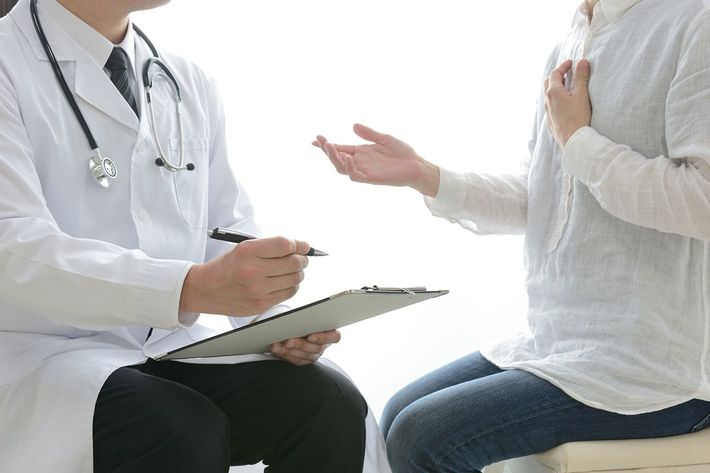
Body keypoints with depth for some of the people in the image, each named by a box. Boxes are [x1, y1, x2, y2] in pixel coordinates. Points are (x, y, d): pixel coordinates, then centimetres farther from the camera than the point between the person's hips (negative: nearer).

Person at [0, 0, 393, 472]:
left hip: (174, 344, 5)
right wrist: (193, 288, -35)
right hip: (44, 353, -5)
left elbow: (231, 236, 12)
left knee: (331, 406, -19)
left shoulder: (190, 83, 10)